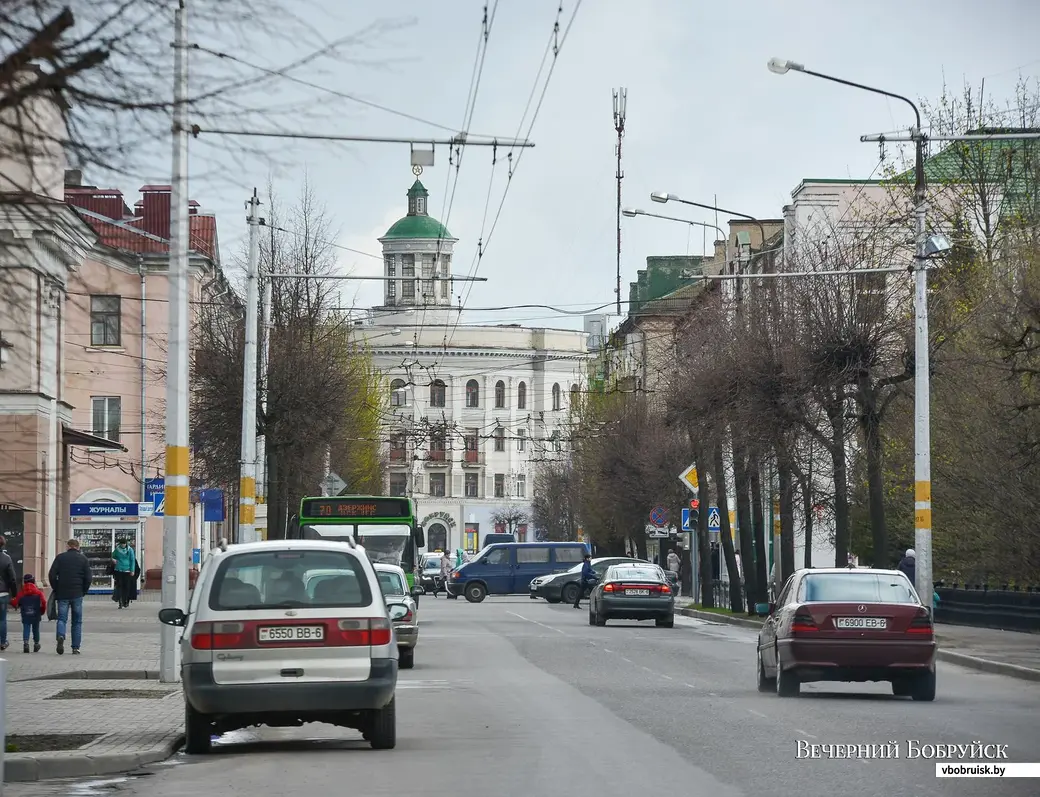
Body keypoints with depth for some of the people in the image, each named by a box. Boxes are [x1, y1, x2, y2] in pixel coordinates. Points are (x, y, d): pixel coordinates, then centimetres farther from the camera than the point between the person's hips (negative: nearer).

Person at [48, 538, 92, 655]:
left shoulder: (60, 557, 3)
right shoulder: (83, 559, 4)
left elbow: (51, 575, -2)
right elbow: (88, 578, -1)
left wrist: (56, 589, 9)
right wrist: (84, 591, 11)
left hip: (62, 594, 0)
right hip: (77, 594, 0)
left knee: (62, 618, 3)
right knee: (77, 621, 8)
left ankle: (60, 636, -27)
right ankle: (75, 648, 5)